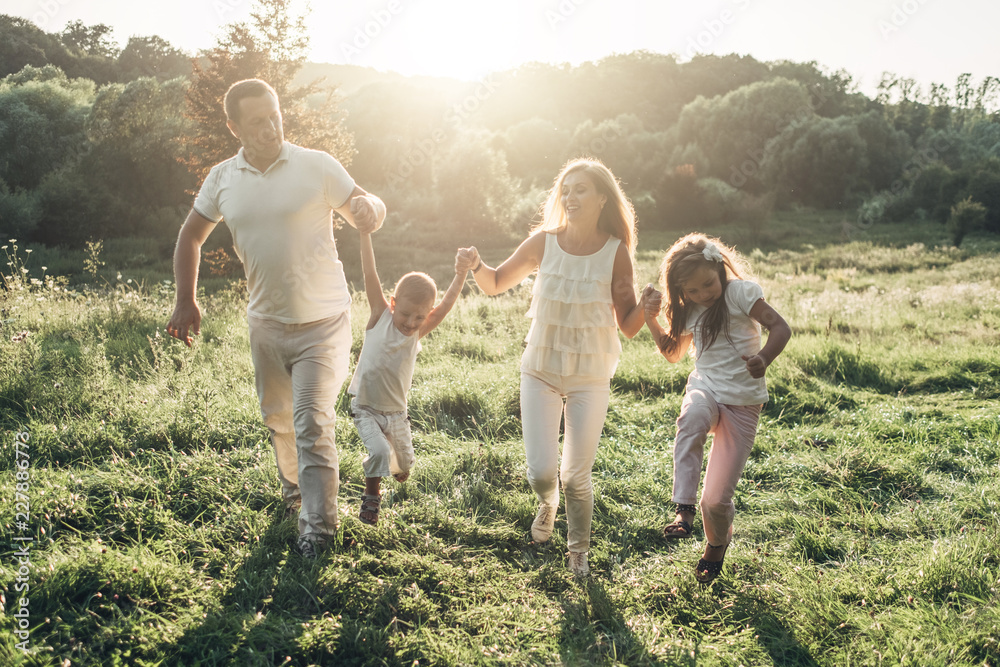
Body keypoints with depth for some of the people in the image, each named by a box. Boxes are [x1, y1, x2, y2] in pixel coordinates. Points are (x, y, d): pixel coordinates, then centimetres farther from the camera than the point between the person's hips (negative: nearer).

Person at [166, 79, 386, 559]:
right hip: (265, 322, 5)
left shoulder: (316, 166, -10)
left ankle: (318, 525, 4)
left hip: (323, 322, -4)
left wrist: (369, 209, -30)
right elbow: (191, 236, 13)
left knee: (312, 423, -9)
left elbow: (365, 212, -4)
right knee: (276, 419, 19)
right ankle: (293, 494, 44)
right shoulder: (221, 179, 1)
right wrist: (186, 301, 6)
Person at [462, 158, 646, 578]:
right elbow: (495, 285, 4)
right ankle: (547, 504, 36)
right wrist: (476, 267, -16)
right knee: (540, 472, -4)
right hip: (540, 371, 1)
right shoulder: (543, 243, -6)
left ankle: (578, 550, 34)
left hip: (590, 378, -1)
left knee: (576, 478, 4)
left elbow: (628, 325, -5)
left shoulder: (616, 253, -9)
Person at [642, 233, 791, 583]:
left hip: (742, 400, -3)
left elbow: (780, 327, -14)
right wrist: (651, 318, 7)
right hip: (704, 388, 4)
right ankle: (683, 509, -36)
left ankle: (717, 544, 30)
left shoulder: (740, 292, -7)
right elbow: (673, 352, 22)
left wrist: (764, 358, -35)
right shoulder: (690, 311, 9)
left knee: (717, 497, -4)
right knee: (691, 421, -39)